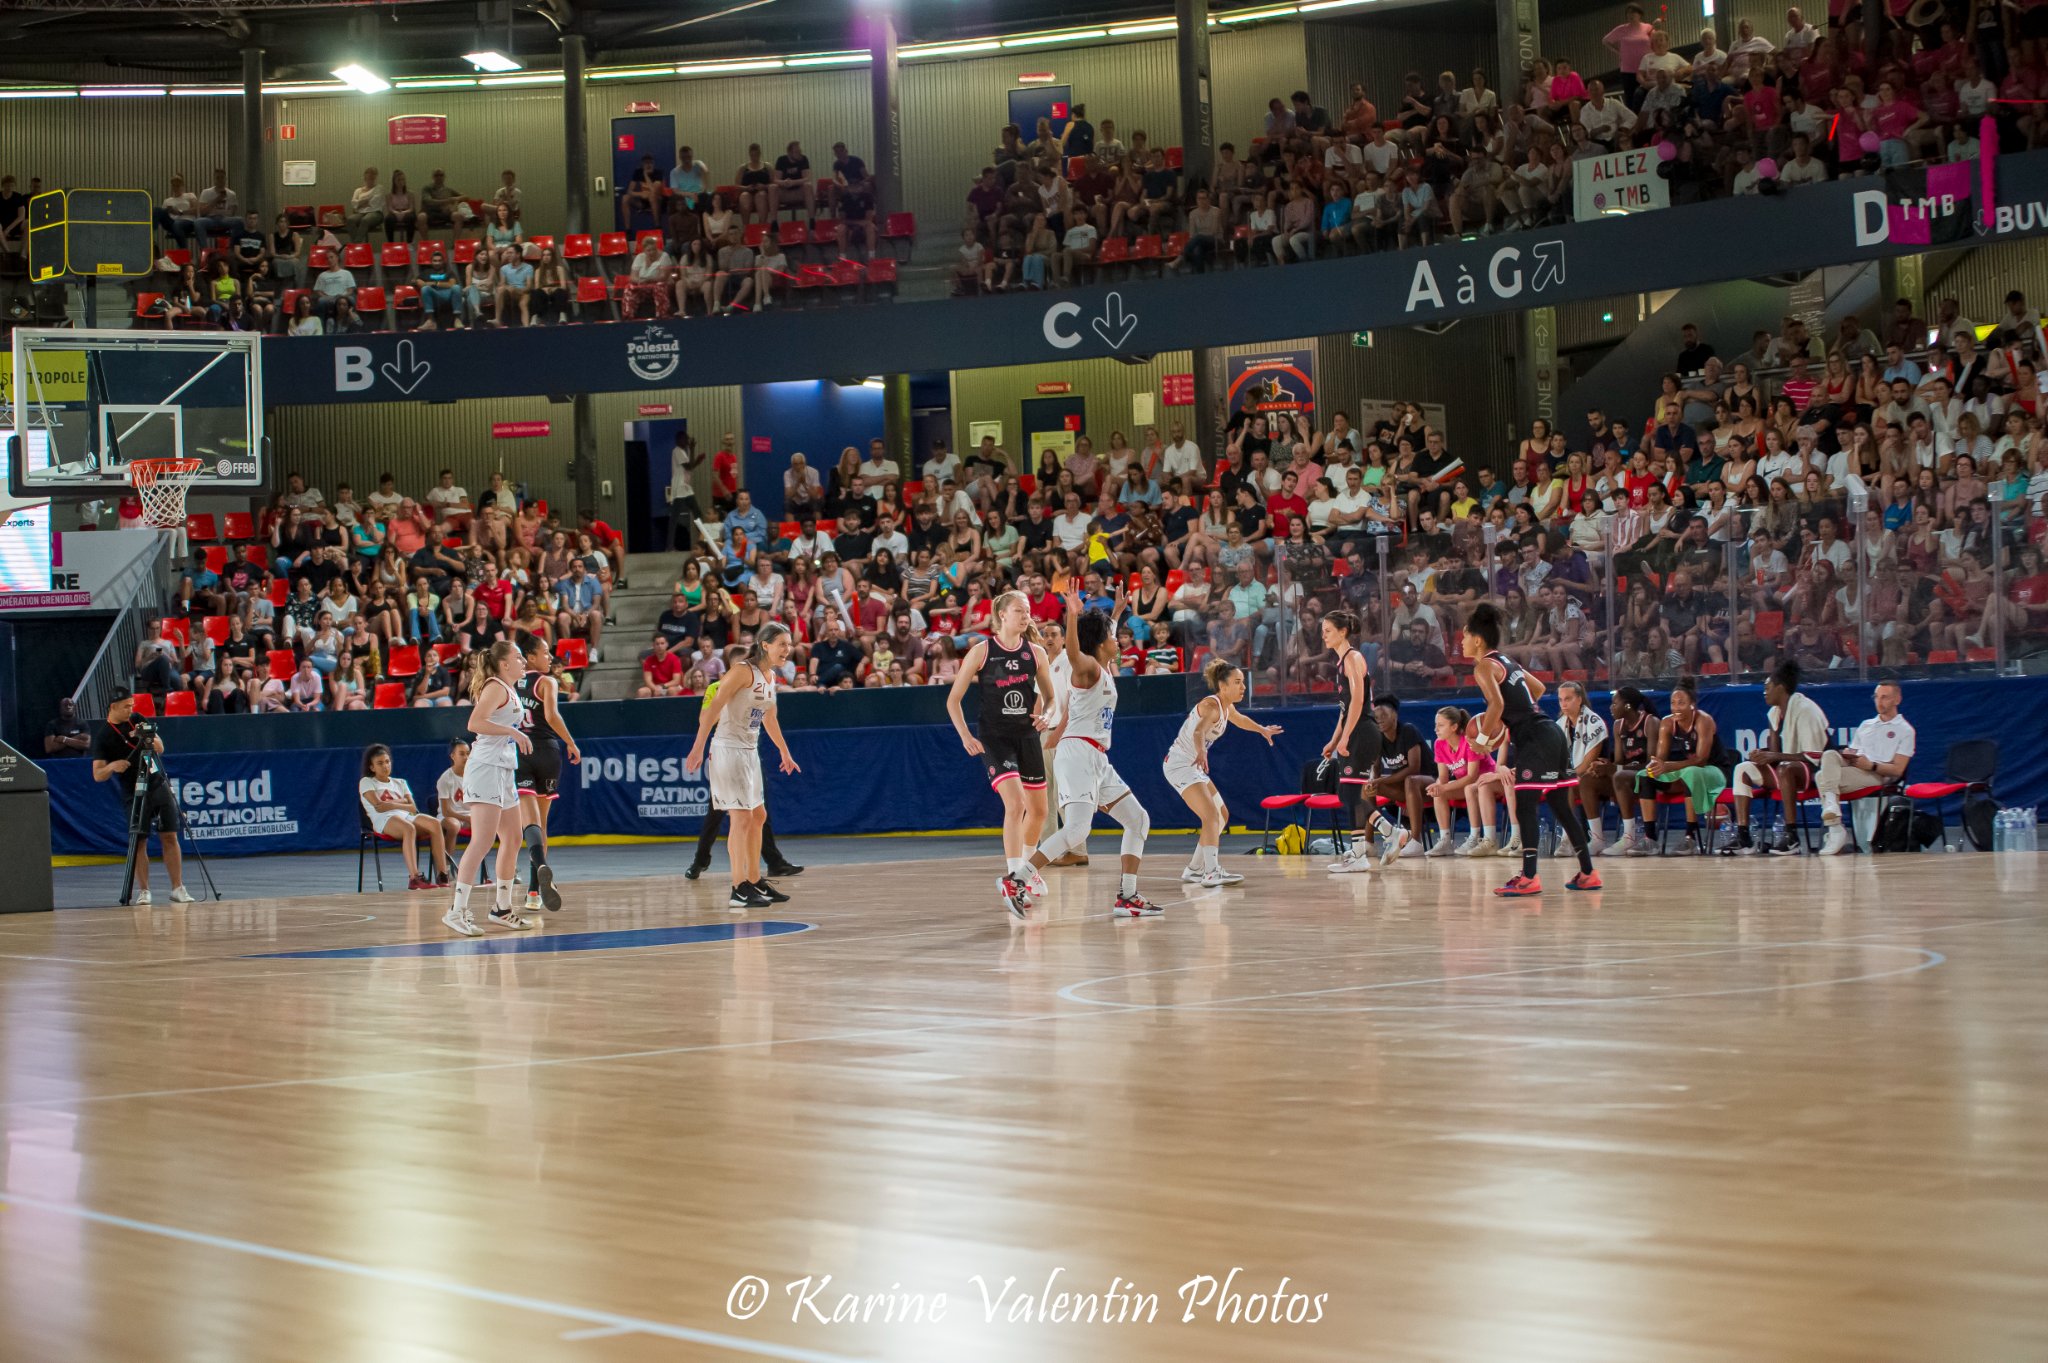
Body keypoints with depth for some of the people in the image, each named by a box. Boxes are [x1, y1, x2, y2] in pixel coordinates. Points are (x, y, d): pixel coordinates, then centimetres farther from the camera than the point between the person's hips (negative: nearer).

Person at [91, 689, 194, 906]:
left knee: (170, 837, -2)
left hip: (160, 786, 4)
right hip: (135, 794, -4)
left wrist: (149, 738, -8)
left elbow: (160, 748, 13)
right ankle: (143, 891, 0)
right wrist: (112, 766, -29)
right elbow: (98, 775, -8)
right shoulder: (103, 738, -4)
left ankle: (178, 888, -2)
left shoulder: (137, 720, 9)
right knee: (139, 842, -6)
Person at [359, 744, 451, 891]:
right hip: (385, 821, -5)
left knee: (435, 823, -26)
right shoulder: (366, 782, 15)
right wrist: (403, 805, 2)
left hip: (406, 817, 5)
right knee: (409, 828, -40)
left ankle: (442, 876, -33)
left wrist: (390, 804, -2)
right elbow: (378, 806, -4)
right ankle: (414, 878, -52)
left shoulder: (400, 783, 29)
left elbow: (413, 808, 12)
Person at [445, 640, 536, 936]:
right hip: (486, 768, -10)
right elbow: (475, 723, -22)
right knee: (483, 840, -16)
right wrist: (513, 732, -21)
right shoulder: (495, 687, -10)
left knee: (512, 840, 12)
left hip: (504, 771, 10)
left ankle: (502, 909, 21)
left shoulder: (510, 690, 18)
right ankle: (457, 911, -18)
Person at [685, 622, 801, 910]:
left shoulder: (771, 677, 10)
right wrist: (698, 748, -26)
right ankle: (739, 891, -7)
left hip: (750, 751, 9)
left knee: (758, 816, 15)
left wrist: (785, 753, 34)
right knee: (742, 818, -10)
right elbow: (713, 709, -20)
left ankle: (755, 882, 27)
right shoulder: (743, 671, -16)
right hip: (728, 749, -9)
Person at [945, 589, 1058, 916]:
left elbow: (1049, 696, 16)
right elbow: (953, 699, -2)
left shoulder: (1036, 653, 3)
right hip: (994, 738, -5)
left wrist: (1046, 715, -6)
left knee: (1038, 810, 14)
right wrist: (965, 736, -13)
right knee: (1015, 804, -22)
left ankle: (1024, 865, 40)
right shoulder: (981, 651, -7)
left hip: (1027, 737, 5)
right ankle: (1013, 880, -22)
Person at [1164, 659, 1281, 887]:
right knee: (1211, 816, -23)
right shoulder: (1212, 706, -21)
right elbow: (1198, 732, -42)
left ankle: (1195, 869, 22)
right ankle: (1211, 873, -33)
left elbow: (1239, 719, 34)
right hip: (1180, 764, -10)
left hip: (1194, 766, 10)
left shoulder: (1227, 706, 8)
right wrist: (1201, 753, -62)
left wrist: (1262, 729, 47)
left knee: (1222, 816, 15)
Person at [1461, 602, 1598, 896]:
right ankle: (1588, 873, 18)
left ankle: (1529, 878, -15)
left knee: (1525, 807, -9)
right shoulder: (1506, 660, 19)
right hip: (1552, 733, 9)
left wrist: (1483, 738, -10)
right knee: (1560, 806, 14)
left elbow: (1497, 704, -22)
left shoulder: (1484, 666, -8)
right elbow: (1538, 688, 31)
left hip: (1534, 739, -9)